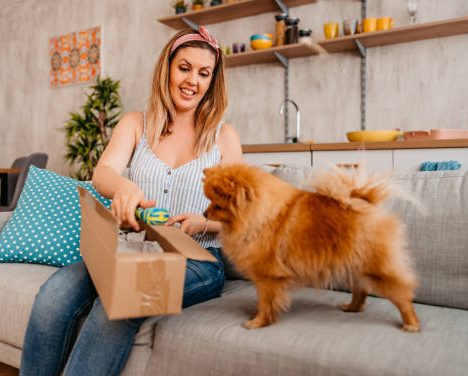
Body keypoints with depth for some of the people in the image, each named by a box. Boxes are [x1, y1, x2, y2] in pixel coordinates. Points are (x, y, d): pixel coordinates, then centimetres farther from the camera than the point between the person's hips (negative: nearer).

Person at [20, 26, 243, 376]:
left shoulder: (224, 135, 6)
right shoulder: (136, 124, 10)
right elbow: (103, 173, -9)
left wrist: (202, 224, -17)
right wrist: (122, 186, -33)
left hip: (197, 259, -2)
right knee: (54, 295, -26)